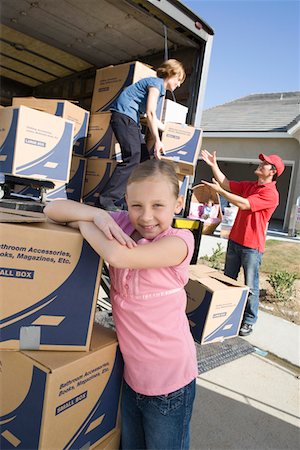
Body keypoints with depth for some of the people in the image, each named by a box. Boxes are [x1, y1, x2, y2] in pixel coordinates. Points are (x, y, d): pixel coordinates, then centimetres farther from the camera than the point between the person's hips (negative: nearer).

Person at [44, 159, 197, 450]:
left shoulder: (179, 241, -21)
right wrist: (96, 214, -26)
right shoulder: (121, 224, -7)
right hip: (131, 374, 5)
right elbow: (52, 209, -7)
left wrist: (80, 221, -19)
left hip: (169, 381, -4)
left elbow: (117, 256, -36)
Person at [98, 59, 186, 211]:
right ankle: (106, 200, -21)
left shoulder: (161, 89, 24)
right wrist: (157, 140, -20)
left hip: (131, 119, 10)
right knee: (132, 158, -21)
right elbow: (150, 113, -17)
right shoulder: (156, 82, -5)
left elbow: (154, 120, 24)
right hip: (124, 115, -10)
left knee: (144, 158, 5)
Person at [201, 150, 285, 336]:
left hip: (252, 246, -8)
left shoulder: (271, 194, -14)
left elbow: (243, 204, -22)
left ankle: (249, 321, 15)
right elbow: (226, 183, 11)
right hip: (235, 240, 8)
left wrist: (219, 191, -17)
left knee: (251, 286, 2)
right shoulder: (249, 185, 10)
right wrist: (214, 165, 4)